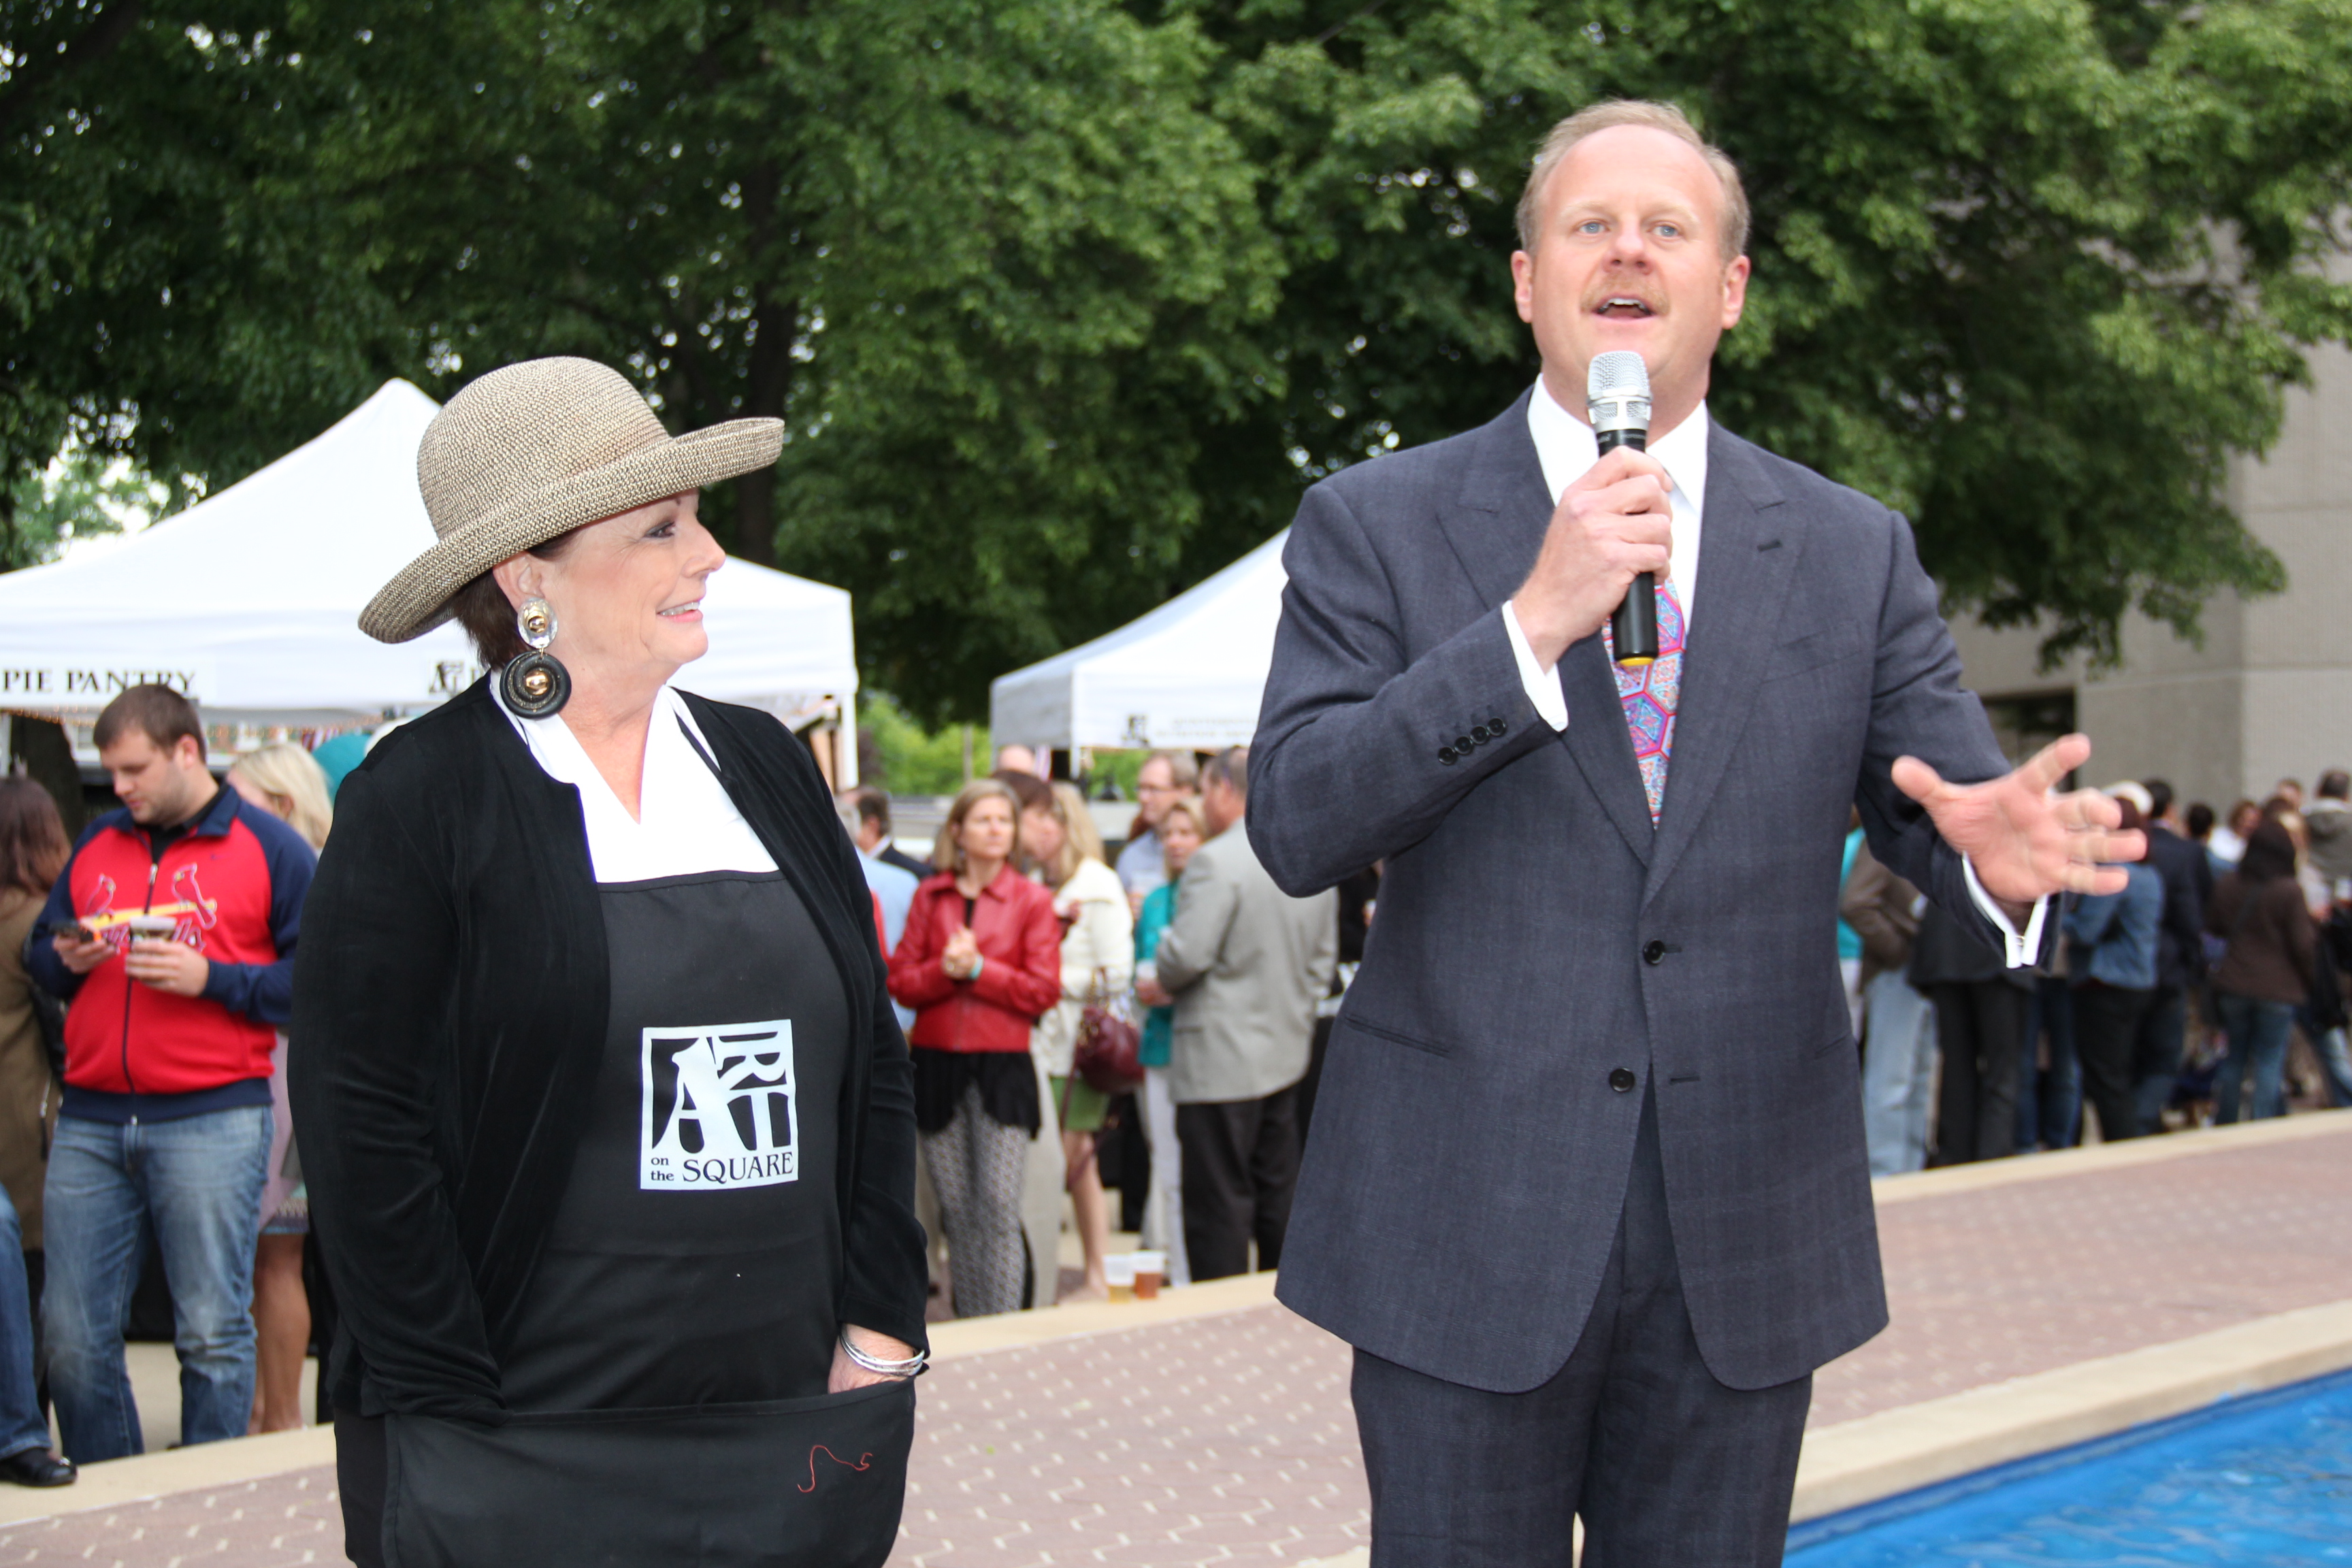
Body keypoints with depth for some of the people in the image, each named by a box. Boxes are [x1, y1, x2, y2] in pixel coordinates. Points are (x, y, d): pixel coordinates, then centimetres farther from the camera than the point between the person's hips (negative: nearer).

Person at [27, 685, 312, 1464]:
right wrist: (66, 961, 1)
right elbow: (41, 954, 24)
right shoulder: (95, 844, 17)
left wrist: (208, 979, -14)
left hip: (213, 1118, -5)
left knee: (213, 1332, -2)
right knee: (73, 1334, 4)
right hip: (90, 1122, 5)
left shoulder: (271, 849, 2)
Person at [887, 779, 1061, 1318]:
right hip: (937, 1065, 2)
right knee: (956, 1212, 5)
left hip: (1002, 1067, -2)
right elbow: (901, 982, 6)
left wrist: (978, 969, -11)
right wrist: (945, 969, -13)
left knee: (999, 1207, -11)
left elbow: (1043, 990, -3)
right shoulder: (930, 896, 10)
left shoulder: (1032, 900, 4)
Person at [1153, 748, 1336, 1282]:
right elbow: (1323, 960, 15)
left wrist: (1160, 983, -1)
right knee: (1278, 1202, 15)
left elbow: (1187, 956, -21)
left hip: (1221, 1062, -8)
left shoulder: (1216, 862, -16)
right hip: (1286, 1055, 8)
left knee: (1219, 1206, -3)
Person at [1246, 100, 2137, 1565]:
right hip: (1467, 1233, -2)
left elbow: (1946, 799, 2)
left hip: (1746, 1247, 2)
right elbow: (1295, 826, -10)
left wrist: (2000, 850, -23)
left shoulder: (1855, 552, 7)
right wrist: (1535, 623, -20)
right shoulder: (1374, 525, 0)